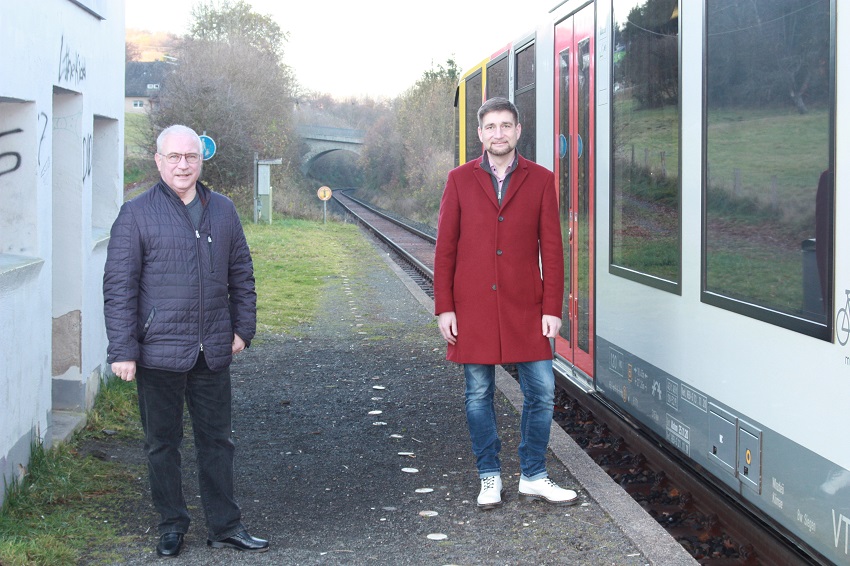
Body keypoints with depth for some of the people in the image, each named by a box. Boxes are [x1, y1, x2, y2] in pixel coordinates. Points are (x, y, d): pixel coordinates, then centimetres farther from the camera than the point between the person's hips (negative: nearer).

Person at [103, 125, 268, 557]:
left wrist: (243, 327, 9)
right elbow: (119, 287, -7)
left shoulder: (222, 210, 9)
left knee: (216, 440, 11)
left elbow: (241, 273, 16)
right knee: (162, 443, 9)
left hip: (213, 352, 3)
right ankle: (172, 525, 23)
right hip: (159, 353, -3)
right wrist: (122, 350, -12)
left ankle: (224, 526, 20)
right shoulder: (136, 214, -5)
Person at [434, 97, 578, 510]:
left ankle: (533, 478, 14)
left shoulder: (540, 180, 4)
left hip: (525, 307, 0)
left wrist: (552, 309, -3)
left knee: (541, 392, 0)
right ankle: (489, 477, 20)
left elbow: (552, 248, 3)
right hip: (472, 307, 0)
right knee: (479, 395, 6)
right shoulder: (460, 180, 4)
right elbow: (445, 248, 4)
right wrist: (444, 308, -2)